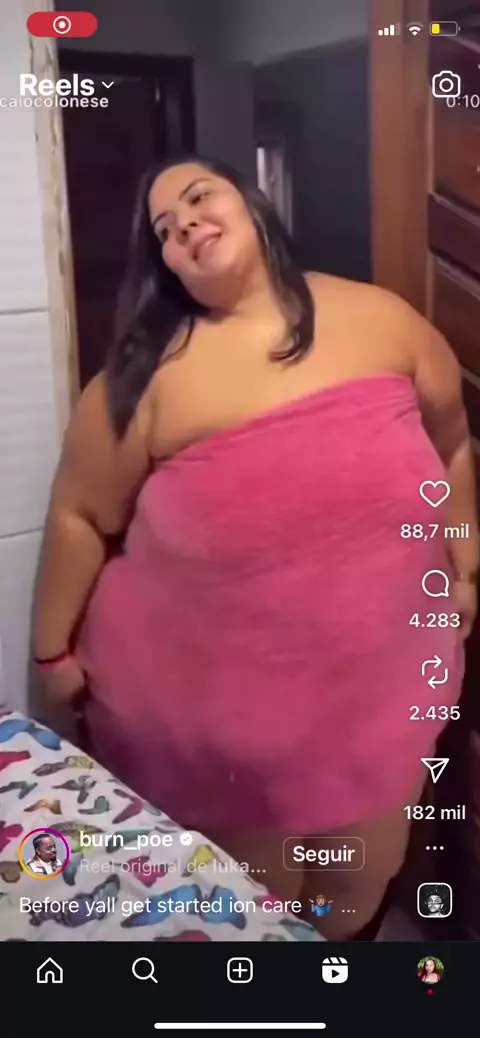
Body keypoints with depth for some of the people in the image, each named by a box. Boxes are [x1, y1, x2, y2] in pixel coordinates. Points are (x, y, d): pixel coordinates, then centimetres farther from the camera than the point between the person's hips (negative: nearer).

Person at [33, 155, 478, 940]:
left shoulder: (381, 321, -6)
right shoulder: (150, 375, -13)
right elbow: (81, 515, -4)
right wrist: (55, 646, 2)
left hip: (379, 679, 3)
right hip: (223, 701, -2)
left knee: (362, 892, 25)